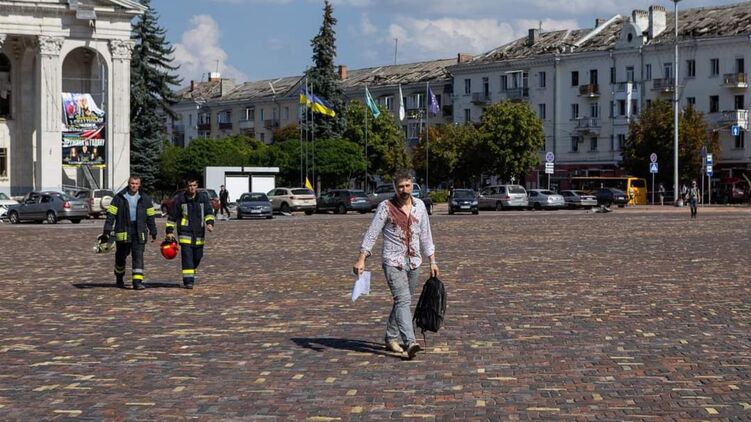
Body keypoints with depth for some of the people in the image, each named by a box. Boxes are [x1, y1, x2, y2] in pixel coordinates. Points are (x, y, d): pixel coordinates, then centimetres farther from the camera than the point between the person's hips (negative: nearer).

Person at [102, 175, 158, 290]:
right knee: (121, 255, 11)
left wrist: (153, 232, 11)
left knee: (138, 256, -8)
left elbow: (150, 216, 12)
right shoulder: (119, 198, 1)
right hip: (123, 231, 0)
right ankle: (119, 278, 33)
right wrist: (107, 231, -10)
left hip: (139, 231, 0)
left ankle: (137, 281, -11)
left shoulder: (144, 199, 7)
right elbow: (111, 214, -2)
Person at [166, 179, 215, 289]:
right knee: (187, 256, -11)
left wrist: (209, 222, -16)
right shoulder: (179, 199, 0)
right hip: (185, 233, -3)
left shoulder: (203, 197, 6)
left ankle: (192, 274, 36)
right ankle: (188, 281, -11)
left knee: (197, 256, 10)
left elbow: (209, 212, 3)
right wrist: (170, 231, 3)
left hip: (199, 233, 3)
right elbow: (172, 216, 6)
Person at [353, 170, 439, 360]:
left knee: (402, 301, 12)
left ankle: (391, 338, 26)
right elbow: (372, 234, -10)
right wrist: (361, 259, -18)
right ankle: (410, 342, -29)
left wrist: (432, 261, 9)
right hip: (393, 262, -5)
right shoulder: (386, 207, -8)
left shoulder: (419, 205, 6)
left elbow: (425, 234, 12)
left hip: (413, 262, 5)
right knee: (403, 300, -18)